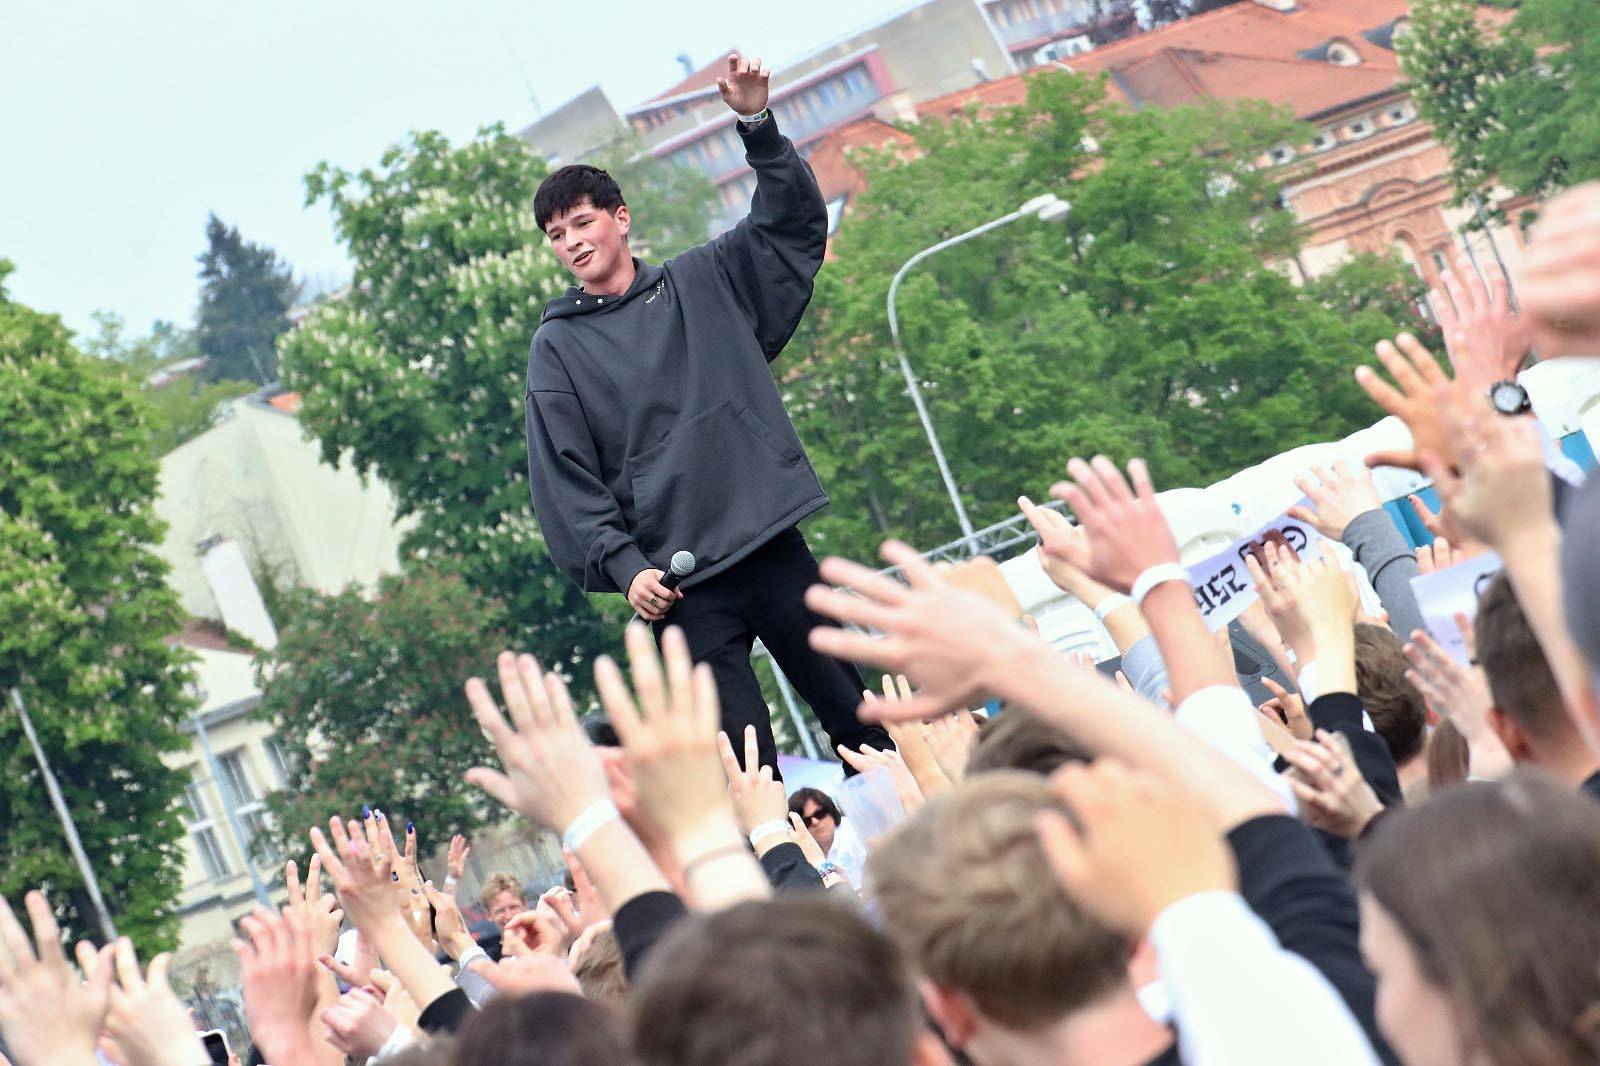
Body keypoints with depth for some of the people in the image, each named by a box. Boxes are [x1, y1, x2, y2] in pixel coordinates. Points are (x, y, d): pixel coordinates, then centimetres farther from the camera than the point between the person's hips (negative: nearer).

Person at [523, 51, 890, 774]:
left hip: (770, 544, 2)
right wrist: (621, 564, -13)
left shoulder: (703, 282, 12)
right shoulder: (559, 346, 6)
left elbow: (796, 224, 8)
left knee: (859, 716, 4)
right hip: (677, 581, -2)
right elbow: (566, 477, -1)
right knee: (745, 765, -7)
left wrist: (758, 126, -5)